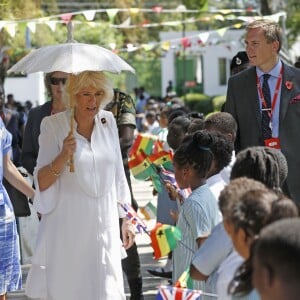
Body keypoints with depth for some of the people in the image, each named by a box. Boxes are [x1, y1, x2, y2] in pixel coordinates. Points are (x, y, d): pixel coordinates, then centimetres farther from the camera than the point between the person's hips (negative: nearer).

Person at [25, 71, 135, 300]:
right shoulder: (54, 125, -5)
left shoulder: (108, 121, 7)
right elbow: (41, 183, -7)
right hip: (68, 229, -3)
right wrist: (63, 157, -23)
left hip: (105, 227, 3)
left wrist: (126, 220, 16)